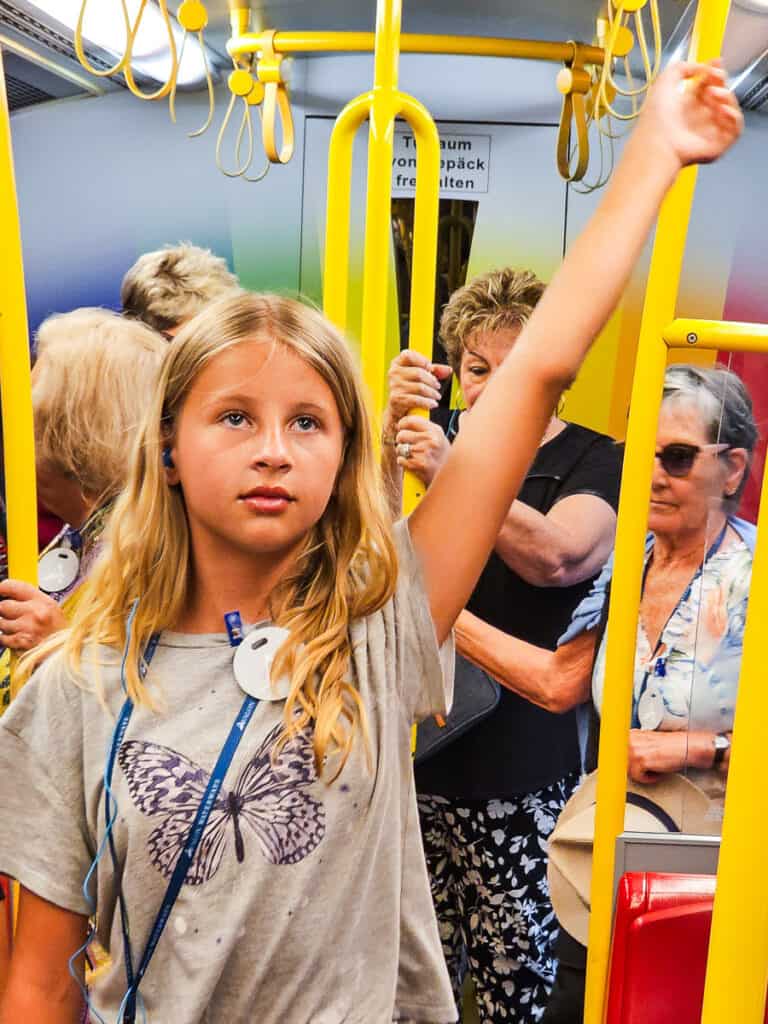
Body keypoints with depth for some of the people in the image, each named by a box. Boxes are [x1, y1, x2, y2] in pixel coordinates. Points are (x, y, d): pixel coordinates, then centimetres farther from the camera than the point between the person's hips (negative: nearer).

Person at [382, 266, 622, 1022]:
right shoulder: (444, 436, 10)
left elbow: (557, 556, -22)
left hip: (521, 769, -3)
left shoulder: (597, 463, -2)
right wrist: (390, 422, -19)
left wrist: (451, 476, -33)